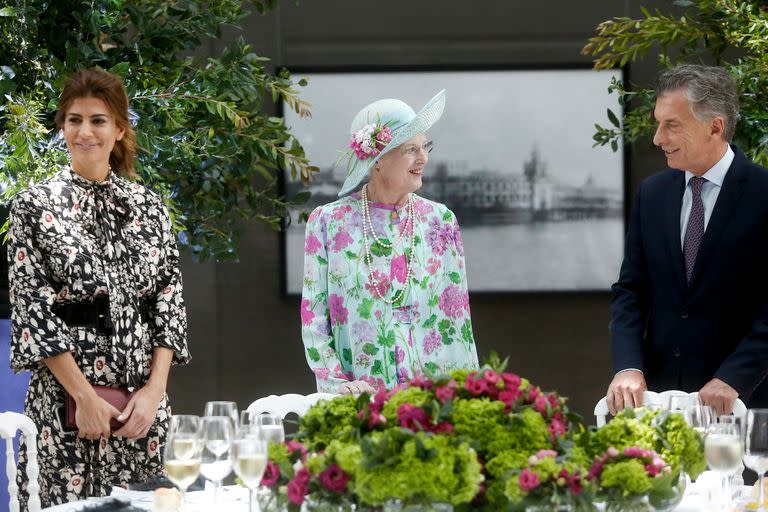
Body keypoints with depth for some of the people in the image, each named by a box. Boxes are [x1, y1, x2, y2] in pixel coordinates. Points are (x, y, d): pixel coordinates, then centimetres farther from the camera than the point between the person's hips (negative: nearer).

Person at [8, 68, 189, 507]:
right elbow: (32, 309, -7)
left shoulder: (149, 206, 8)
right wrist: (85, 396, -13)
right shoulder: (35, 206, -1)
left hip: (143, 400, 3)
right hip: (66, 394, -3)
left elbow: (169, 302, 7)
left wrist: (154, 390, -6)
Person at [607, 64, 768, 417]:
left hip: (739, 399, -4)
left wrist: (732, 379, -19)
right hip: (657, 392, 4)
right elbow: (630, 290, 8)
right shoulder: (652, 193, 9)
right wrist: (628, 367, -7)